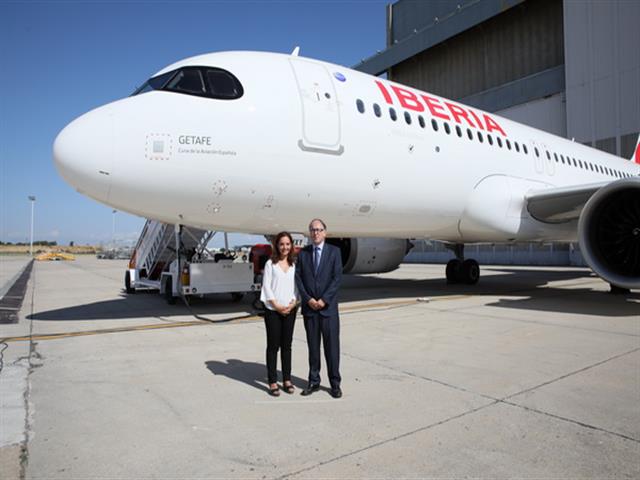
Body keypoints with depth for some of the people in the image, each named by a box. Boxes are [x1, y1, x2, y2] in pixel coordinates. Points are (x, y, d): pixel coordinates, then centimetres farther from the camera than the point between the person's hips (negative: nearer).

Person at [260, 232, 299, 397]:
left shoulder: (295, 264, 7)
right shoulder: (270, 264, 0)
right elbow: (266, 287, -3)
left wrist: (293, 303, -8)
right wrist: (277, 305, -11)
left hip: (290, 310, 3)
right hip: (273, 310, -2)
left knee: (287, 345, 10)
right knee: (273, 346, 3)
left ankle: (287, 380, 20)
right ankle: (272, 382, 11)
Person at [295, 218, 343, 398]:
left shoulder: (334, 251, 0)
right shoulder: (303, 253, 7)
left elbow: (337, 278, -6)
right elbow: (298, 278, 3)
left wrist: (323, 300, -12)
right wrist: (308, 299, -9)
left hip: (328, 307, -2)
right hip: (309, 307, 2)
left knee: (332, 346, 2)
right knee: (313, 347, 10)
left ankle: (335, 383, 14)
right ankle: (313, 382, 20)